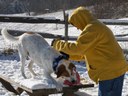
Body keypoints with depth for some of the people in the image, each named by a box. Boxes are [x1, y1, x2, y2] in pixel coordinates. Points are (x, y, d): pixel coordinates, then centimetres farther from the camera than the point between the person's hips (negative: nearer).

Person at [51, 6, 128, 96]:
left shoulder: (92, 28, -15)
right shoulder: (97, 27, 19)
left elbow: (78, 48, -18)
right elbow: (85, 52, 21)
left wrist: (57, 44, -5)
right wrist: (68, 56, 12)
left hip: (111, 71, -10)